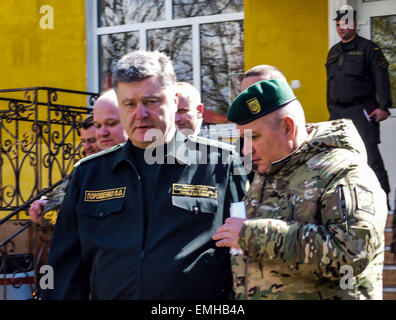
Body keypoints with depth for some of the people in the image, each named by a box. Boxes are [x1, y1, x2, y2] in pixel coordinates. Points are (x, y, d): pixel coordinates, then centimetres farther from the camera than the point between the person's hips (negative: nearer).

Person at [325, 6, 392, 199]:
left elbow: (381, 79, -7)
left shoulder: (368, 48, -2)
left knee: (370, 154, -12)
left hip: (362, 111, -6)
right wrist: (331, 109, 20)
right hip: (338, 112, 6)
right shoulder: (333, 52, 18)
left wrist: (383, 107, -15)